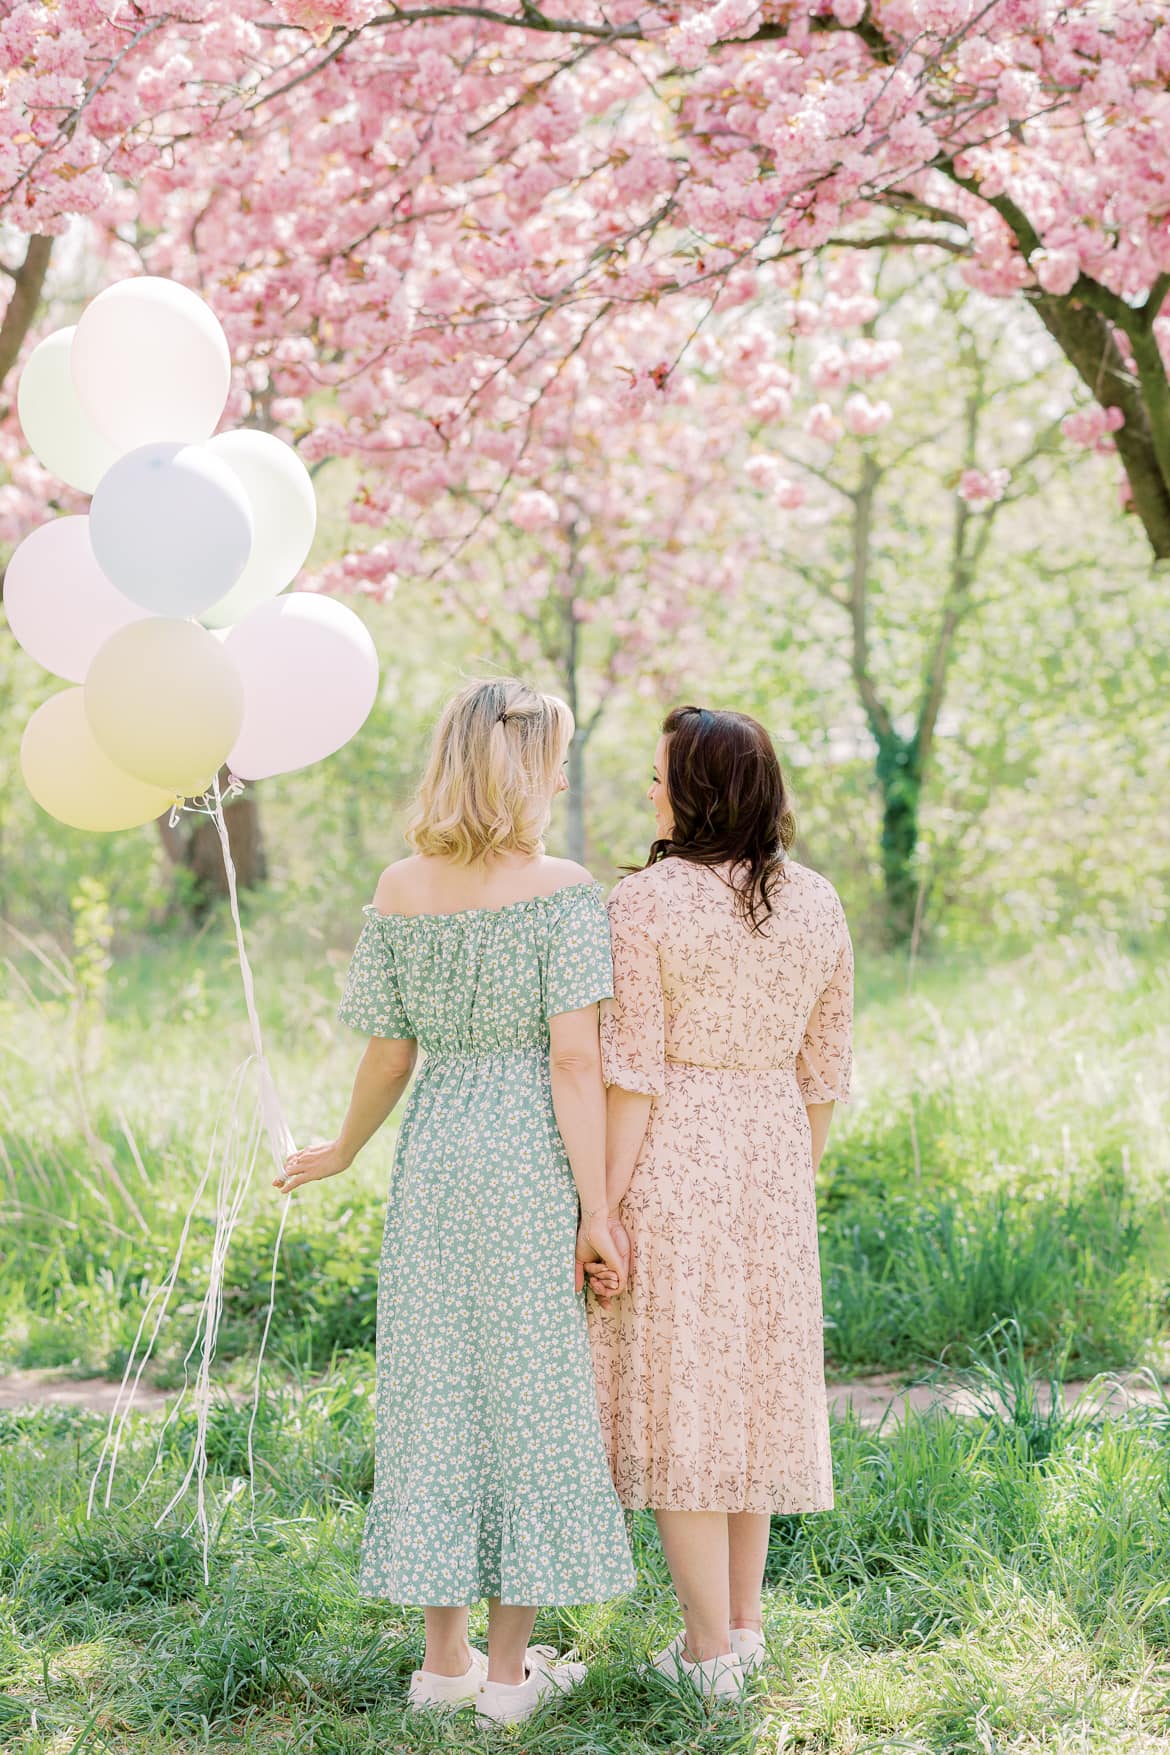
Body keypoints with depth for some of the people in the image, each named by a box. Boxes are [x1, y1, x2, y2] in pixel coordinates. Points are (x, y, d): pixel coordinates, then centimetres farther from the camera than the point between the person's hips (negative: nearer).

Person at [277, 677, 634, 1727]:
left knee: (438, 1389, 11)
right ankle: (511, 1667, 14)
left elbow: (389, 1056, 5)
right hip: (533, 1165, -4)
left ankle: (445, 1655, 20)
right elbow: (574, 1062, -16)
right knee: (528, 1391, 6)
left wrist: (341, 1153, 21)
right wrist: (597, 1211, -14)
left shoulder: (400, 891, 2)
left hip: (435, 1157, 4)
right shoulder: (561, 892, -11)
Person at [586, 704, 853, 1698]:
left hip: (667, 1166, -5)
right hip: (770, 1166, 6)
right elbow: (824, 1074, 7)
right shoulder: (817, 906, 3)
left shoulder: (644, 904, -13)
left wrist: (601, 1214, -11)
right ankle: (745, 1626, 24)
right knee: (750, 1385, 17)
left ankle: (710, 1649, 7)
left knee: (675, 1393, 3)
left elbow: (633, 1074, -16)